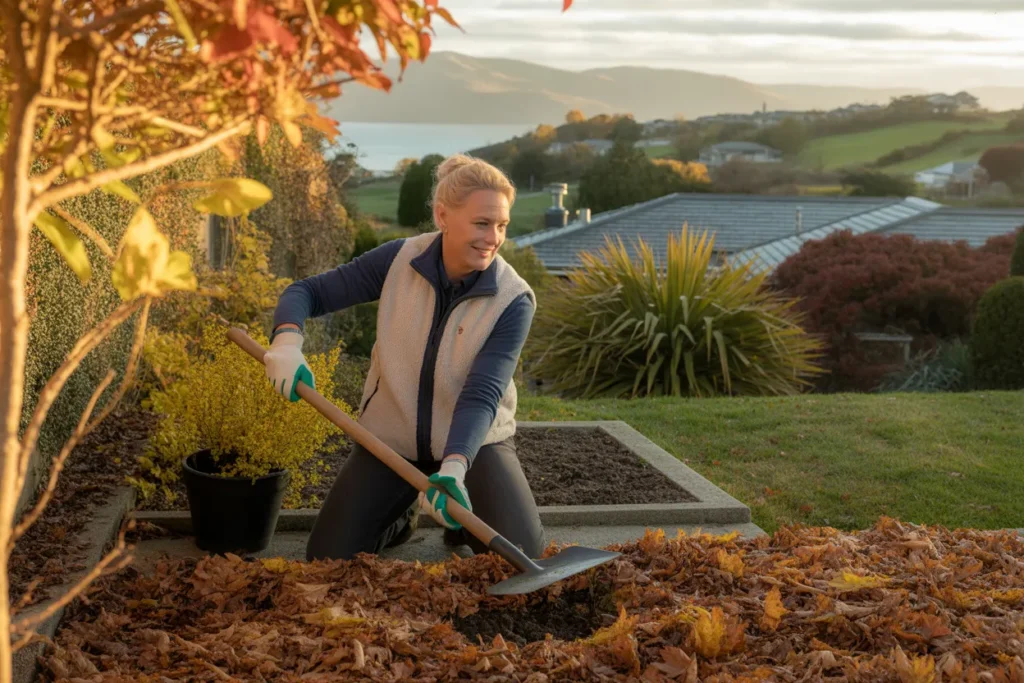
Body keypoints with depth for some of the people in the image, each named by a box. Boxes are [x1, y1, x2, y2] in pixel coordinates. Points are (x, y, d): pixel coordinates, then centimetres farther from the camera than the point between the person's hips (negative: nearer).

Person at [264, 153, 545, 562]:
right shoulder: (398, 261, -14)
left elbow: (482, 395, -27)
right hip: (390, 435, 1)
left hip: (474, 440, -1)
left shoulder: (514, 300, -19)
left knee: (521, 557, -19)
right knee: (327, 559, -7)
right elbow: (307, 292, -8)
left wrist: (454, 467, -43)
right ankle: (402, 510, 24)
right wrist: (287, 339, -31)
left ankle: (462, 517, 16)